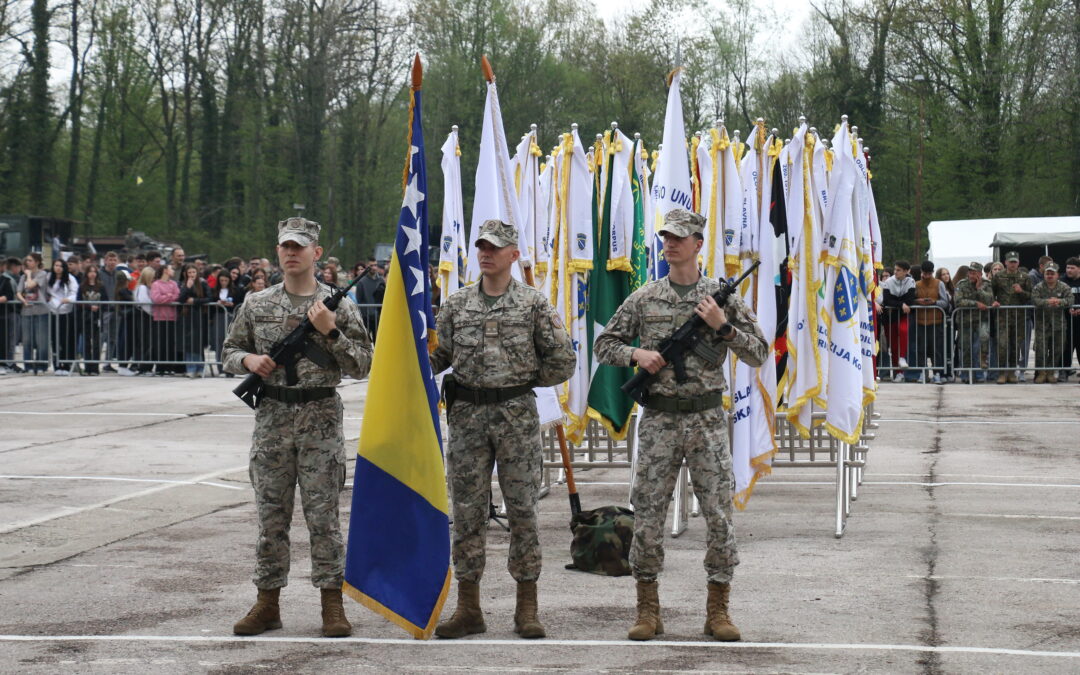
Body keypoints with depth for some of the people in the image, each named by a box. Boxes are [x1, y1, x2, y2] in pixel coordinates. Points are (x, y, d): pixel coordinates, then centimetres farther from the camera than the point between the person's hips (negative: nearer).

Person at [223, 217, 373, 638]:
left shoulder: (338, 306, 1)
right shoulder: (257, 304, 8)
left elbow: (362, 366, -1)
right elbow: (231, 351, 16)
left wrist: (330, 332, -13)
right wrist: (248, 360, -5)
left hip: (321, 419, -2)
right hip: (272, 418, 2)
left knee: (324, 515, -1)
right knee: (271, 515, 6)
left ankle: (332, 603, 6)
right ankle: (267, 602, 14)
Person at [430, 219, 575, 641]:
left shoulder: (533, 303, 1)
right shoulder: (457, 304, 9)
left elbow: (563, 361, 2)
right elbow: (436, 356, 11)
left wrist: (523, 380, 2)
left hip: (517, 414, -2)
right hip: (467, 415, 3)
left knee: (523, 509, 1)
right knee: (467, 511, 4)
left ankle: (527, 609, 8)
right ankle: (468, 608, 11)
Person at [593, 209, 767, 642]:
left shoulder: (722, 297, 4)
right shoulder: (644, 299, 6)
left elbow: (759, 354, 4)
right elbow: (604, 345, 13)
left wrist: (722, 325, -10)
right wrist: (636, 354, -6)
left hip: (707, 419, 0)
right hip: (659, 421, 1)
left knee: (719, 513, 0)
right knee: (647, 514, 1)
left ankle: (718, 610, 10)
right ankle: (648, 610, 11)